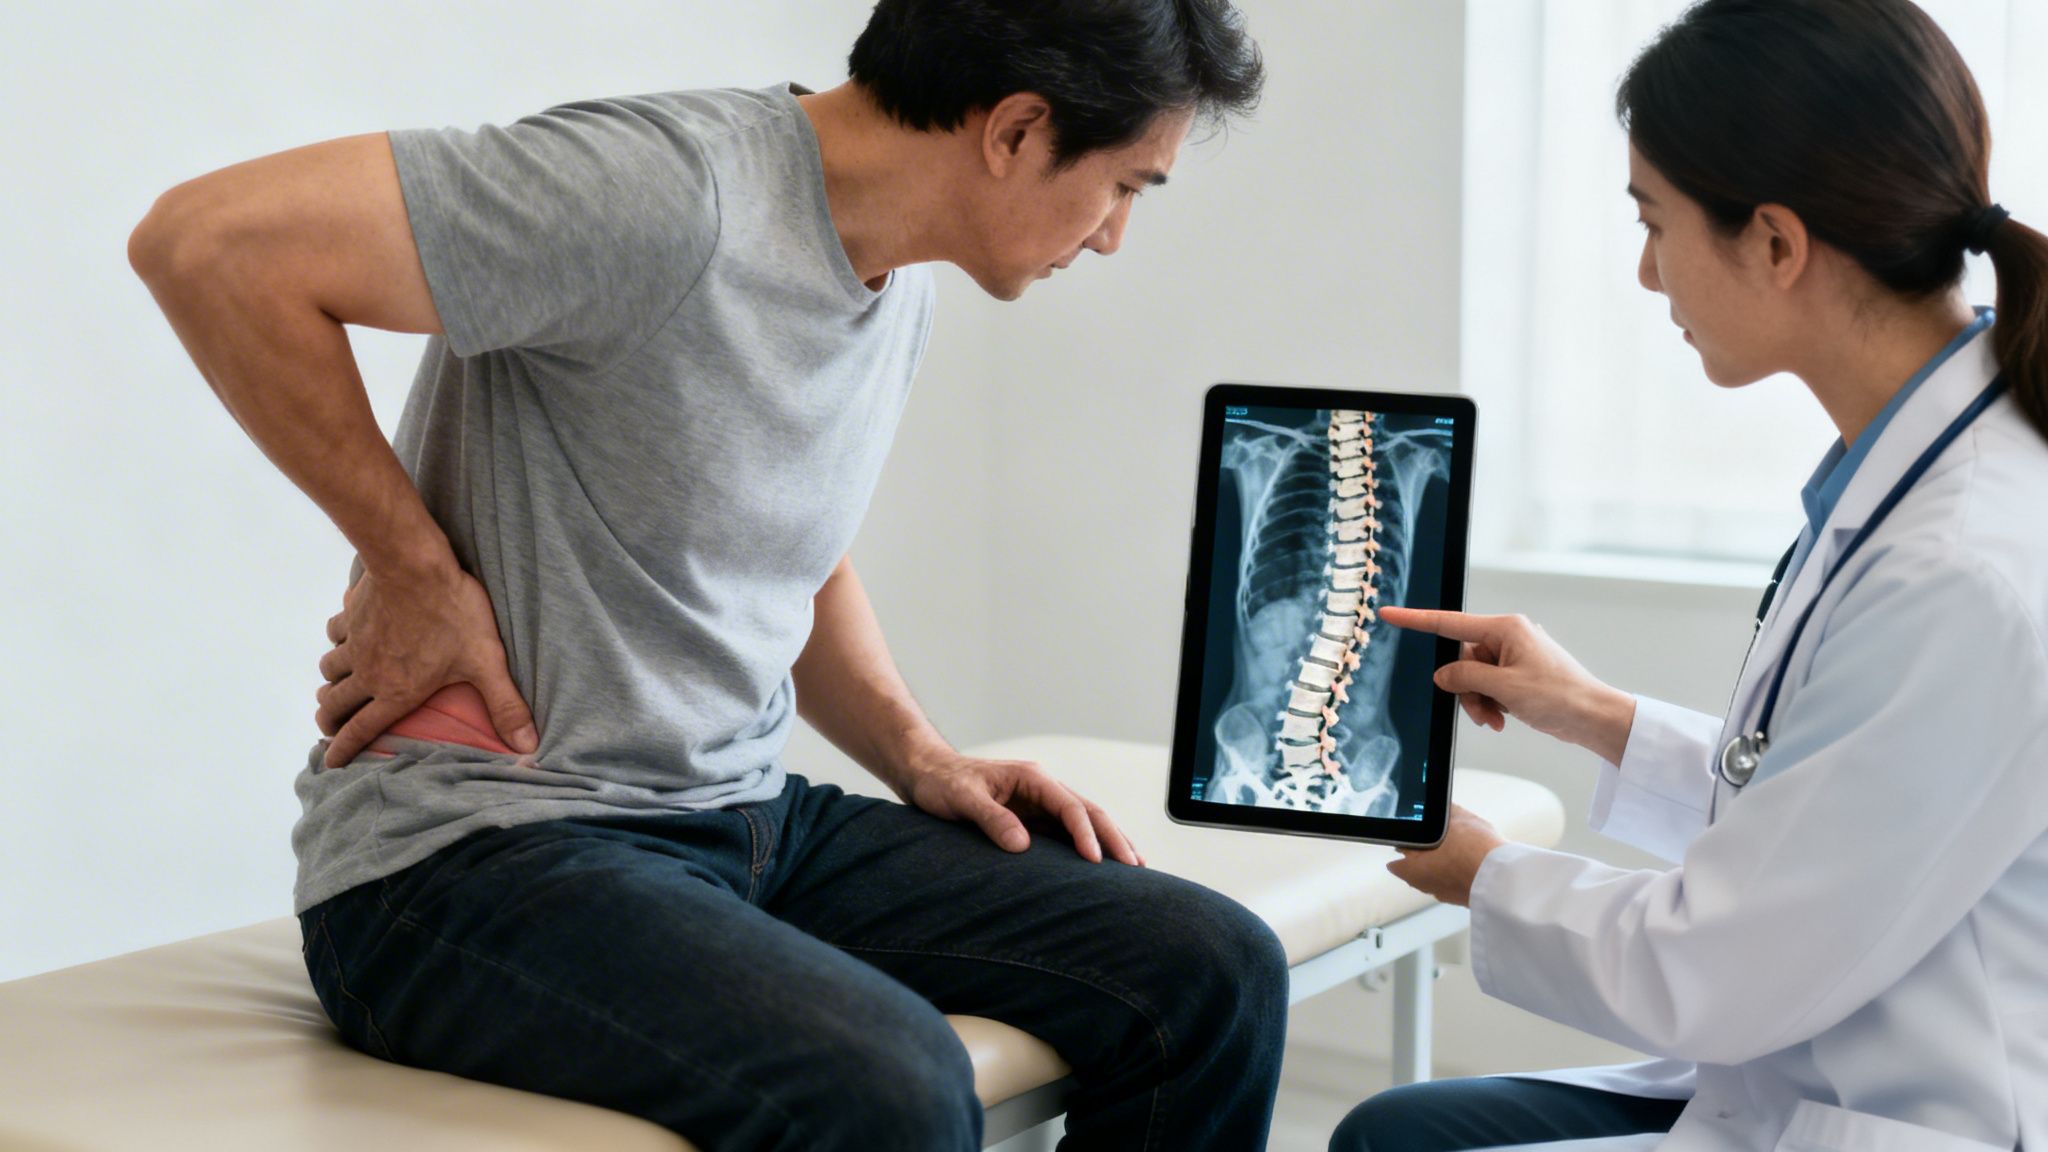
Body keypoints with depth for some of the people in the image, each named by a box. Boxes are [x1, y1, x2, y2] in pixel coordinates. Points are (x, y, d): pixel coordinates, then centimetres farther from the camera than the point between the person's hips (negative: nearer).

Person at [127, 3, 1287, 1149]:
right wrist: (415, 567, -16)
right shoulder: (678, 194, -20)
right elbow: (209, 240, -22)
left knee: (1211, 975, -6)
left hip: (752, 818, 8)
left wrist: (918, 755, 10)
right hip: (476, 856, -8)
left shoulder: (901, 291, 10)